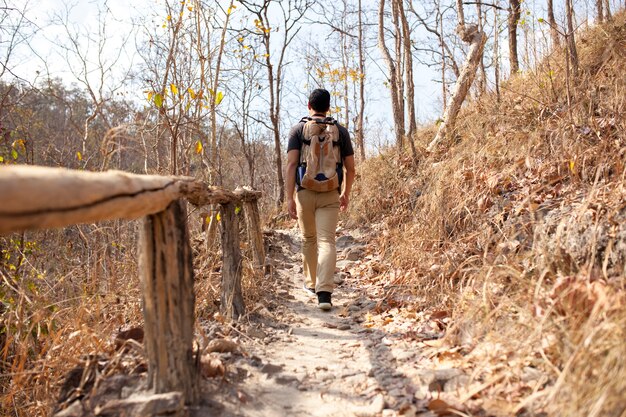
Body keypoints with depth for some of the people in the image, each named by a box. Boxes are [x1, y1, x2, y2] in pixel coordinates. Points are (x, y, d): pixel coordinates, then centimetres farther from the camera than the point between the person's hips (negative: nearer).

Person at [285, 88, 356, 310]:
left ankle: (311, 283, 33)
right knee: (326, 241, -5)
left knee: (309, 240, 18)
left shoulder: (298, 129, 2)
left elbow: (292, 164, -9)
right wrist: (346, 193, 22)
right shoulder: (341, 130, 7)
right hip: (330, 194, 0)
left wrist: (289, 197, -10)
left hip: (305, 192, 0)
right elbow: (350, 168, 8)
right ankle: (324, 292, -19)